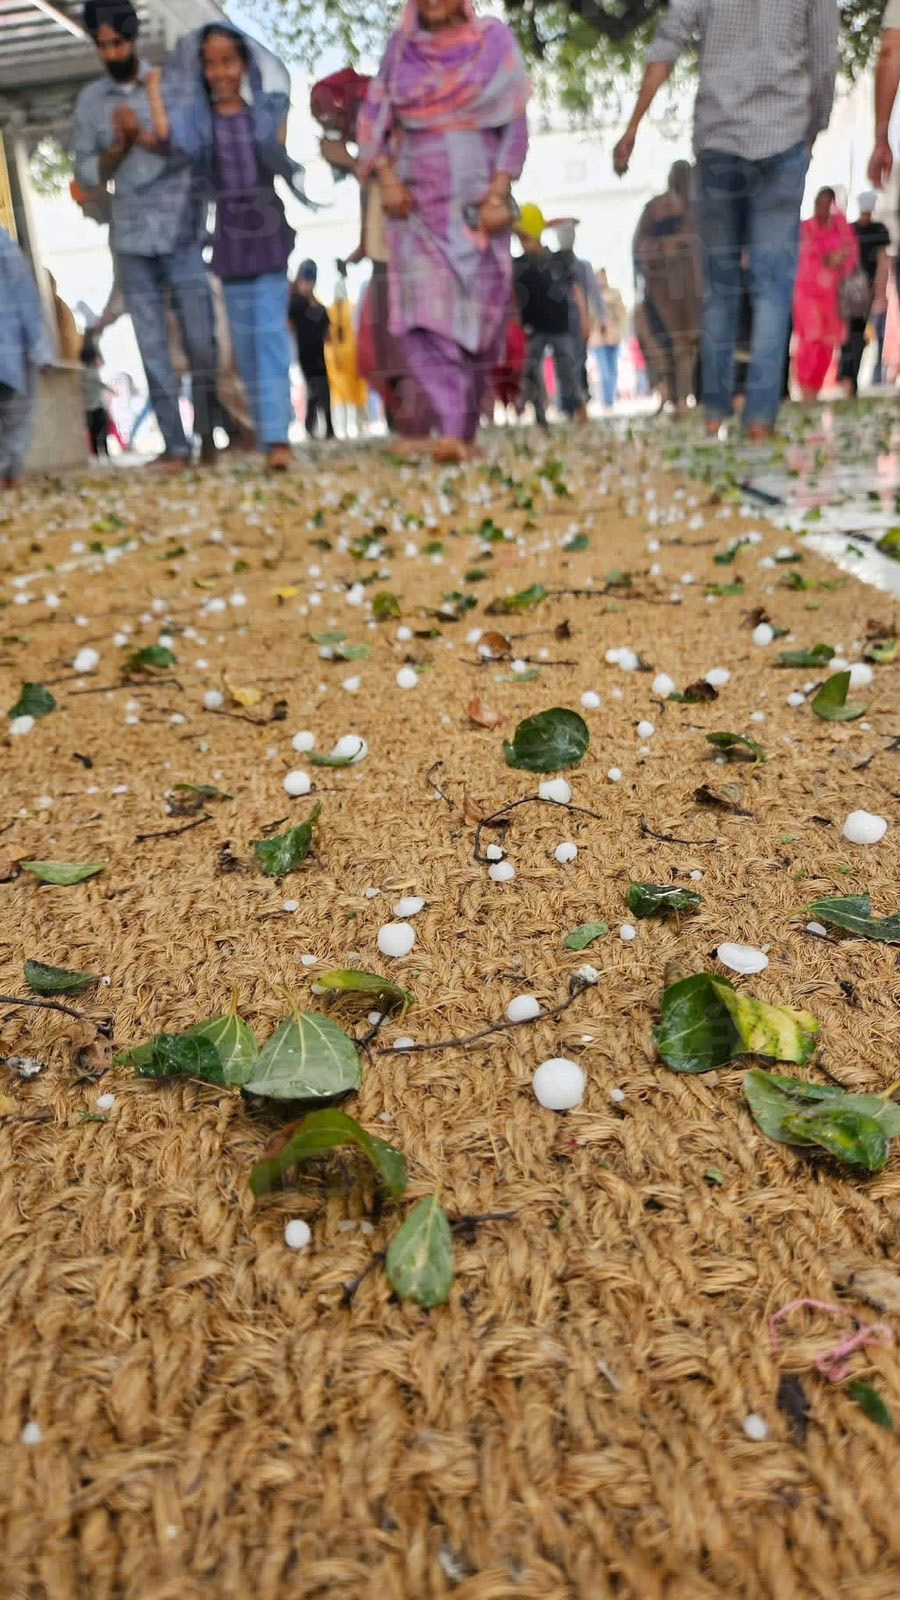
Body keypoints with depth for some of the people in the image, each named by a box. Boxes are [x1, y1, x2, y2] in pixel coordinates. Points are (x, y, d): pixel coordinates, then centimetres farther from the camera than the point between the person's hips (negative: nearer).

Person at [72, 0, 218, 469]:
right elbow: (86, 175, 9)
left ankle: (208, 437, 6)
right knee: (152, 349, -2)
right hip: (132, 239, 2)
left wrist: (145, 136, -12)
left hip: (183, 232, -2)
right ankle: (175, 444, 0)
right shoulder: (90, 100, 12)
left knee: (201, 341, -5)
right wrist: (118, 147, -7)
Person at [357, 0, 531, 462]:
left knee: (477, 316, -2)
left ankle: (465, 431, 8)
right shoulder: (401, 44, 9)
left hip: (477, 204, -1)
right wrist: (385, 176, -6)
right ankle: (452, 430, -20)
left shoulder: (494, 39, 4)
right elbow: (373, 116, 10)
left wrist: (499, 194, -10)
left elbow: (515, 125, 0)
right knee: (427, 312, -15)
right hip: (418, 205, 1)